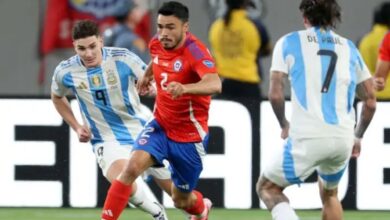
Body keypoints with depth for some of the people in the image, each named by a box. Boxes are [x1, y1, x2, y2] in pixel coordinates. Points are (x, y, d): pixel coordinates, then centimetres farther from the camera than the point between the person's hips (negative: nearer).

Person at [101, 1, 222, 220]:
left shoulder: (195, 50, -25)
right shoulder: (157, 44, -6)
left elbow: (215, 84, -47)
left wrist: (185, 88, -63)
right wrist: (148, 74, 17)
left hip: (189, 136, -4)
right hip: (160, 126, 4)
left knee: (181, 200, 12)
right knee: (132, 167, -24)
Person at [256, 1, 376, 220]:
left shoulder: (289, 43, 7)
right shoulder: (349, 48, 17)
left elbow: (275, 94, -2)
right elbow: (370, 102, 16)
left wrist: (284, 125, 16)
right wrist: (358, 137, 30)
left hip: (307, 137, -4)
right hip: (343, 139, 4)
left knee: (267, 187, 13)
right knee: (329, 193, 29)